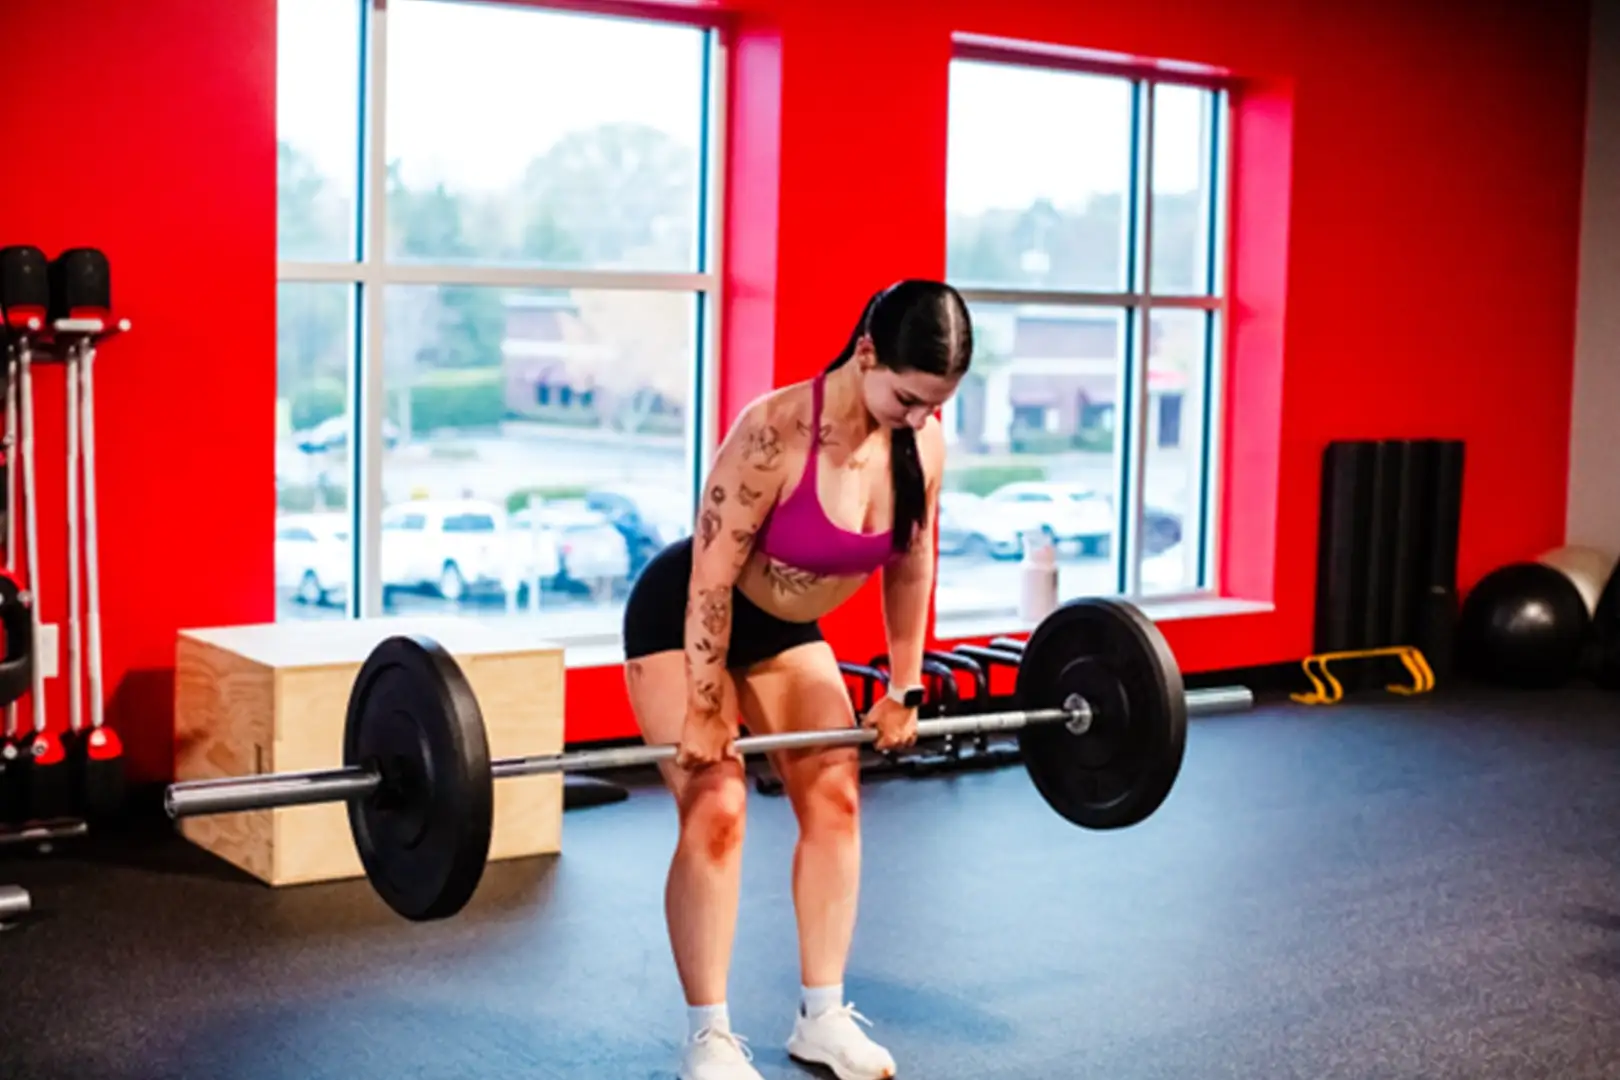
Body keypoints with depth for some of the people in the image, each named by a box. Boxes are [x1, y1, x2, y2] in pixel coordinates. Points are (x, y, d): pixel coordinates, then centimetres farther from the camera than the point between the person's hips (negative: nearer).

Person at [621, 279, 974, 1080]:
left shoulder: (923, 445, -15)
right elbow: (713, 574, -28)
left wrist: (904, 690, 3)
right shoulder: (775, 432, -34)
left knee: (835, 797, 2)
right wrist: (704, 711, -23)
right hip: (680, 622, -6)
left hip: (785, 630, 7)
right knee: (716, 811, -13)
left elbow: (911, 566, -1)